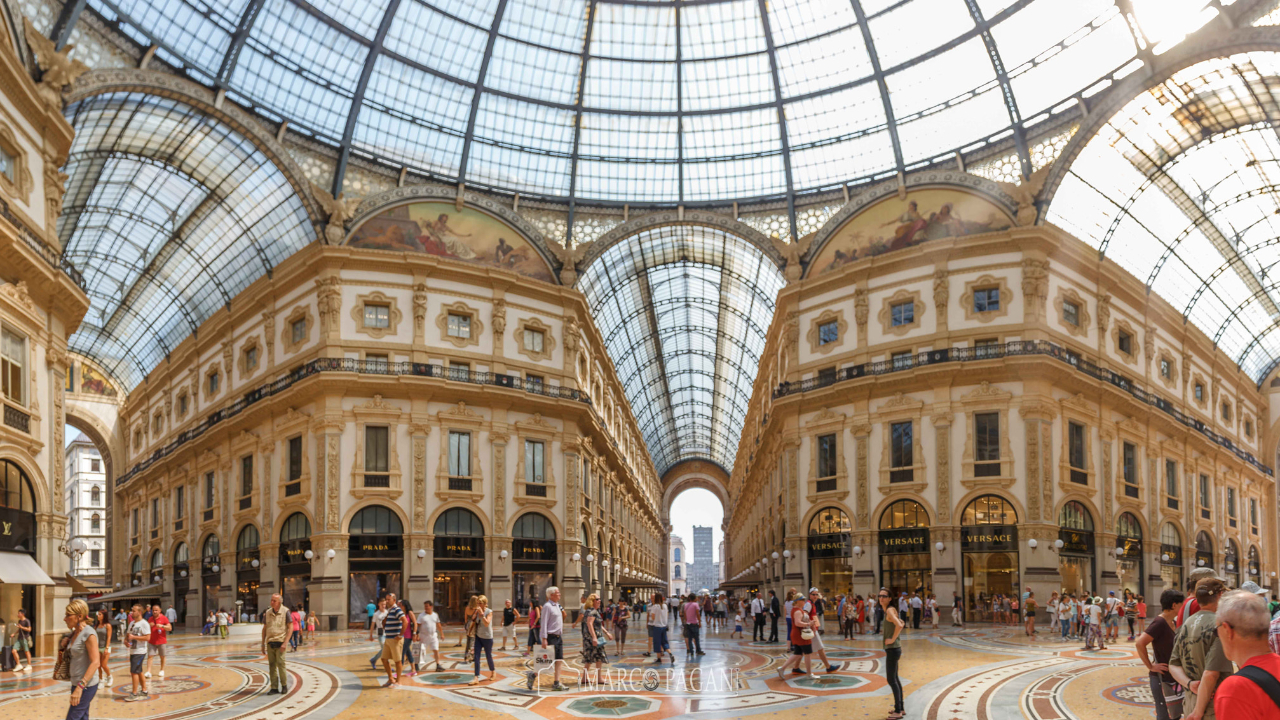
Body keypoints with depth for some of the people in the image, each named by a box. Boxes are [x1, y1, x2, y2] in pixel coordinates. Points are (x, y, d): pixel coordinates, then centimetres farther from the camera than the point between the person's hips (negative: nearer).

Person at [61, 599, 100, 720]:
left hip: (86, 685, -9)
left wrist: (80, 687, -26)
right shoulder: (74, 633, 9)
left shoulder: (89, 633, -17)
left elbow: (95, 662, -22)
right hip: (77, 683, 9)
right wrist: (65, 646, 4)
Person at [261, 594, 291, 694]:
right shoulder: (268, 612, 7)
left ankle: (284, 685, 7)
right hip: (270, 643, 4)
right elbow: (264, 629, 14)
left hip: (280, 642, -4)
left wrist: (285, 643, -14)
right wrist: (263, 644, 10)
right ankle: (274, 688, 11)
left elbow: (290, 628, -6)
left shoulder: (285, 612, -5)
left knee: (280, 663, -9)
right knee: (272, 665, 5)